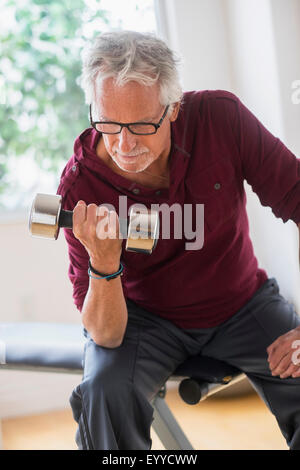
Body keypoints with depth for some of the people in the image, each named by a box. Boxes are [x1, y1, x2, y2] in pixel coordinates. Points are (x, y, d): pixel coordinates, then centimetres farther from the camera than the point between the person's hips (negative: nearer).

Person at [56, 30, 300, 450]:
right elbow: (105, 335, -20)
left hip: (242, 303, 2)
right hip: (145, 316, -1)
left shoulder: (223, 118, -20)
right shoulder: (81, 186, -22)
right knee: (102, 391, -31)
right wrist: (104, 264, -42)